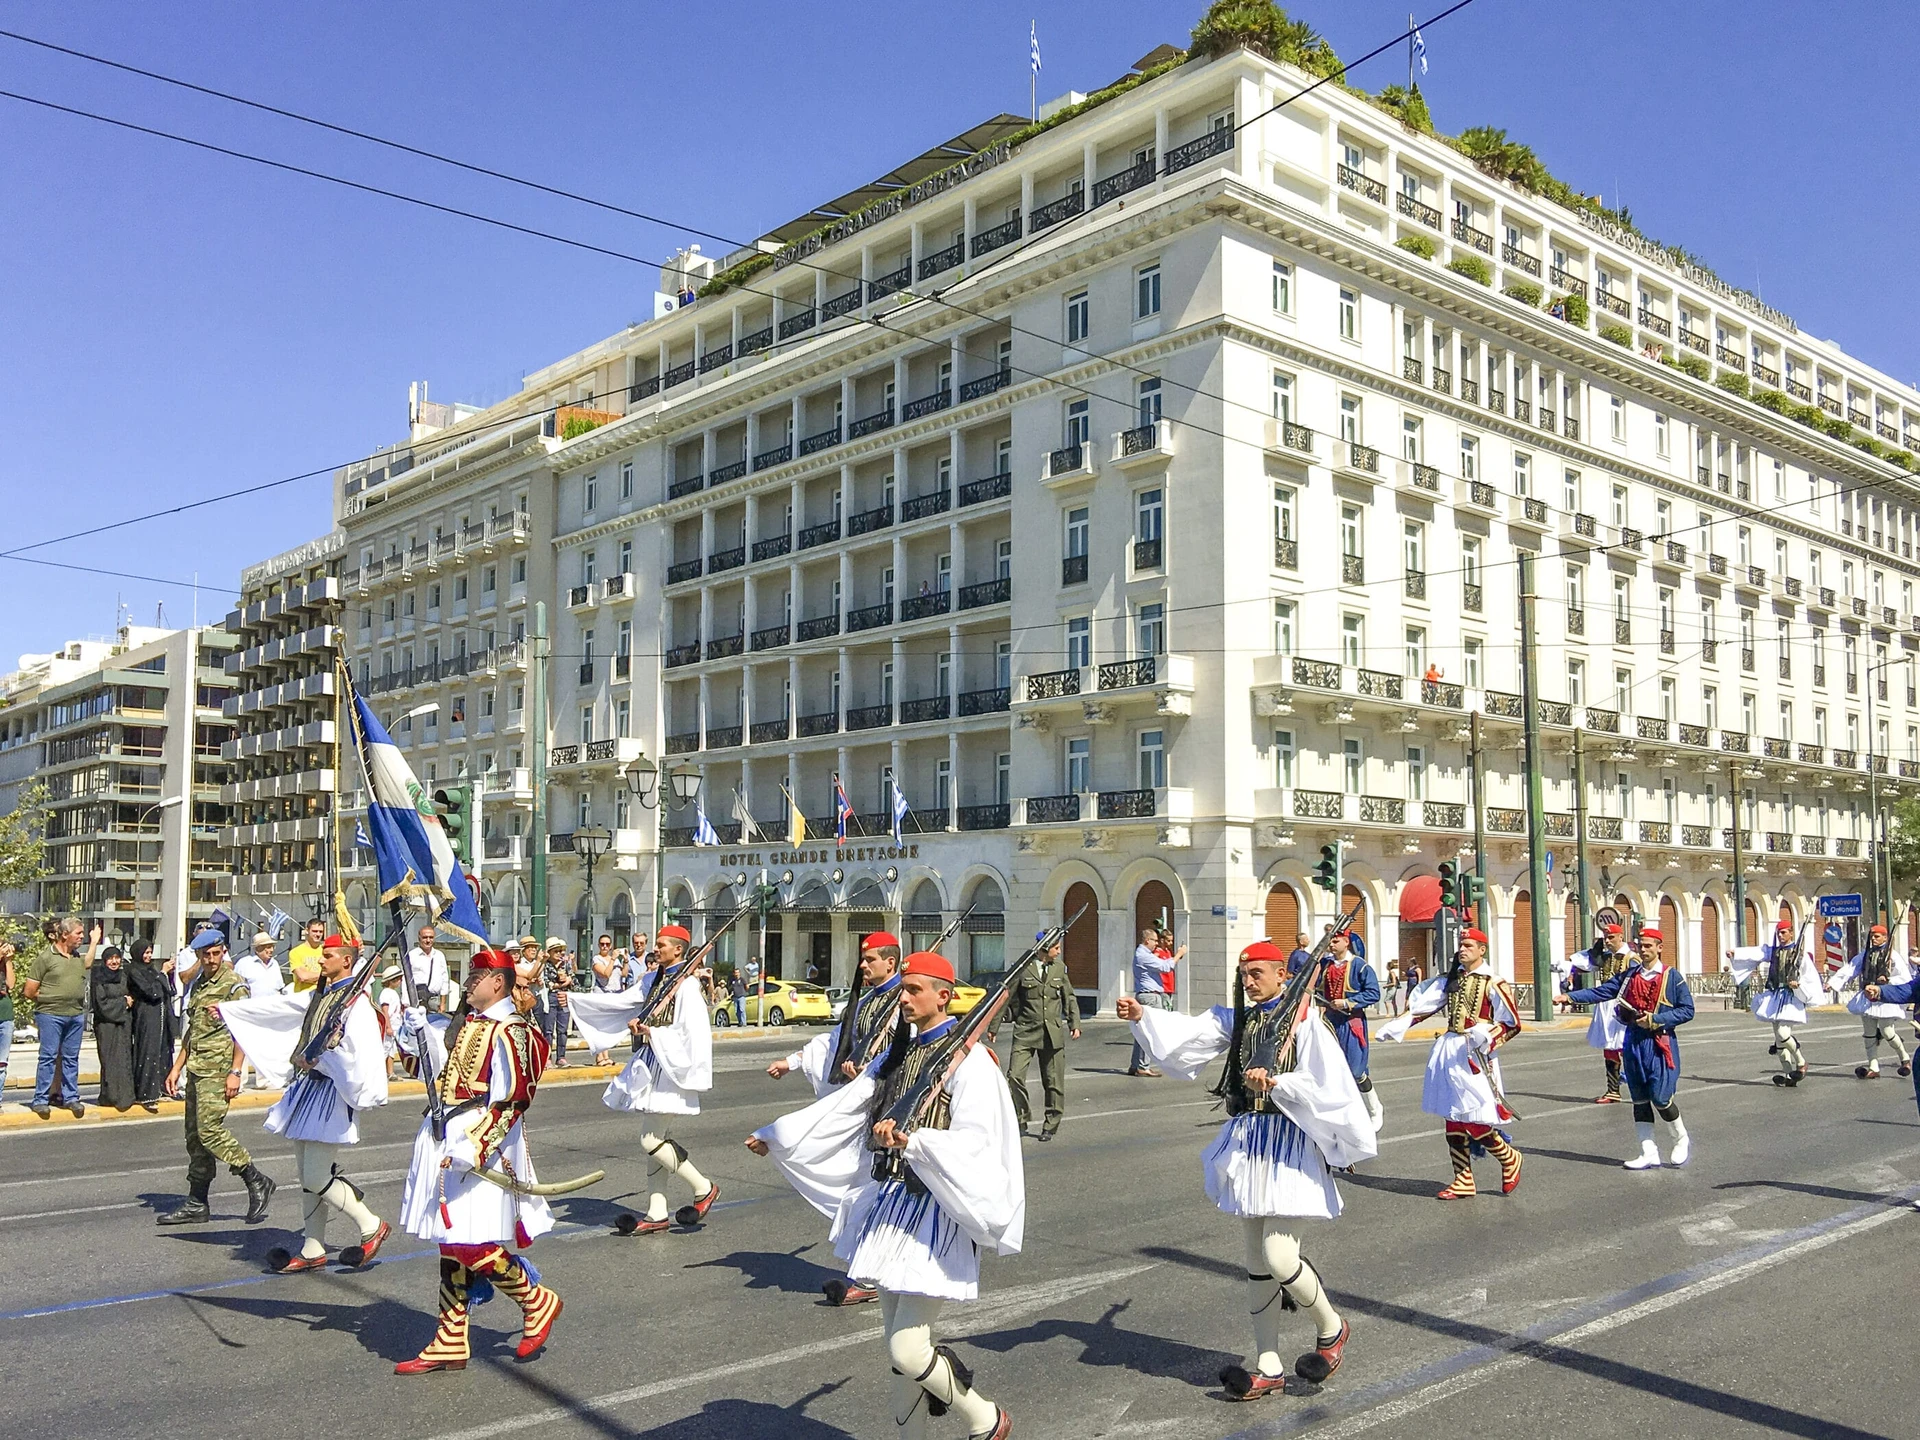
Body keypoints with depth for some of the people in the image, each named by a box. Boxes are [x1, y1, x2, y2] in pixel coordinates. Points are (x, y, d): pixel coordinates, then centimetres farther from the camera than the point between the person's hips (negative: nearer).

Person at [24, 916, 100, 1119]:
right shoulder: (45, 958, -8)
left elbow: (87, 964, 37)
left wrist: (94, 942, 36)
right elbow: (29, 991, -6)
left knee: (71, 1058, 10)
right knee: (48, 1057, -2)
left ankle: (71, 1097, 17)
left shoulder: (78, 956, 11)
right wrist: (49, 1000, 1)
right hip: (51, 1016, -6)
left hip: (76, 1015, 6)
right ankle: (40, 1100, 4)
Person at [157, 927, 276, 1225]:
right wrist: (177, 1067, 20)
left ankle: (256, 1182, -4)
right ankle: (196, 1204, 16)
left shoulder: (234, 985, -8)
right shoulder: (198, 985, 17)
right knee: (194, 1135, 9)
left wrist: (235, 1072, -19)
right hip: (196, 1070, 9)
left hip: (218, 1070, -9)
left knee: (209, 1129, -16)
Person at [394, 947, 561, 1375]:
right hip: (447, 1140, 9)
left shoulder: (508, 1033, -16)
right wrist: (424, 1032, 10)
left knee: (471, 1246, -8)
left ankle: (538, 1302, 14)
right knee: (451, 1244, 13)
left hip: (480, 1145, -9)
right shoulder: (468, 1022, 11)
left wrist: (472, 1148, -26)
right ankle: (450, 1344, 22)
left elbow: (510, 1103, -19)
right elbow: (449, 1071, 22)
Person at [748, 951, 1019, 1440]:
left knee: (906, 1350, -8)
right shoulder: (899, 1052, 11)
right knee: (898, 1344, 12)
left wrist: (913, 1139, -36)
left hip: (936, 1211, -7)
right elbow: (843, 1107, 18)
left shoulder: (969, 1060, -12)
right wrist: (774, 1134, 20)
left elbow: (976, 1142, -22)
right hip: (891, 1202, 7)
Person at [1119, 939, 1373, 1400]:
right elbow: (1188, 1034, -5)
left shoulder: (1305, 1021, -7)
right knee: (1257, 1259, 11)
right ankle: (1267, 1367, 20)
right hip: (1245, 1139, 7)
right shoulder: (1237, 1018, 10)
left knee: (1278, 1256, -11)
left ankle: (1330, 1328, 19)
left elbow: (1326, 1085, -14)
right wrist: (1141, 1016, -19)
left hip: (1286, 1142, -7)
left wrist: (1274, 1082, -26)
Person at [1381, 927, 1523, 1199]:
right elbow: (1423, 1006, 9)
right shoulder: (1450, 980, 12)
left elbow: (1512, 1023, -7)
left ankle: (1510, 1159, 19)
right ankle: (1463, 1181, 19)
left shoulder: (1494, 984, -5)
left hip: (1474, 1055, -6)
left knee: (1474, 1121, -9)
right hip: (1447, 1051, 6)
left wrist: (1487, 1036, -24)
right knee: (1453, 1119, 9)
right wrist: (1396, 1026, -1)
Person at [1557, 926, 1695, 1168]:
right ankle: (1649, 1153, 13)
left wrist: (1656, 1019, -15)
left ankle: (1682, 1140, 23)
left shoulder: (1672, 977, -2)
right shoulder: (1629, 975, 9)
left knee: (1660, 1098, -5)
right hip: (1633, 1043, 5)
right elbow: (1601, 991, 2)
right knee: (1639, 1100, 6)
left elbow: (1687, 1010, -4)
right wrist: (1570, 997, -10)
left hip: (1659, 1044, -5)